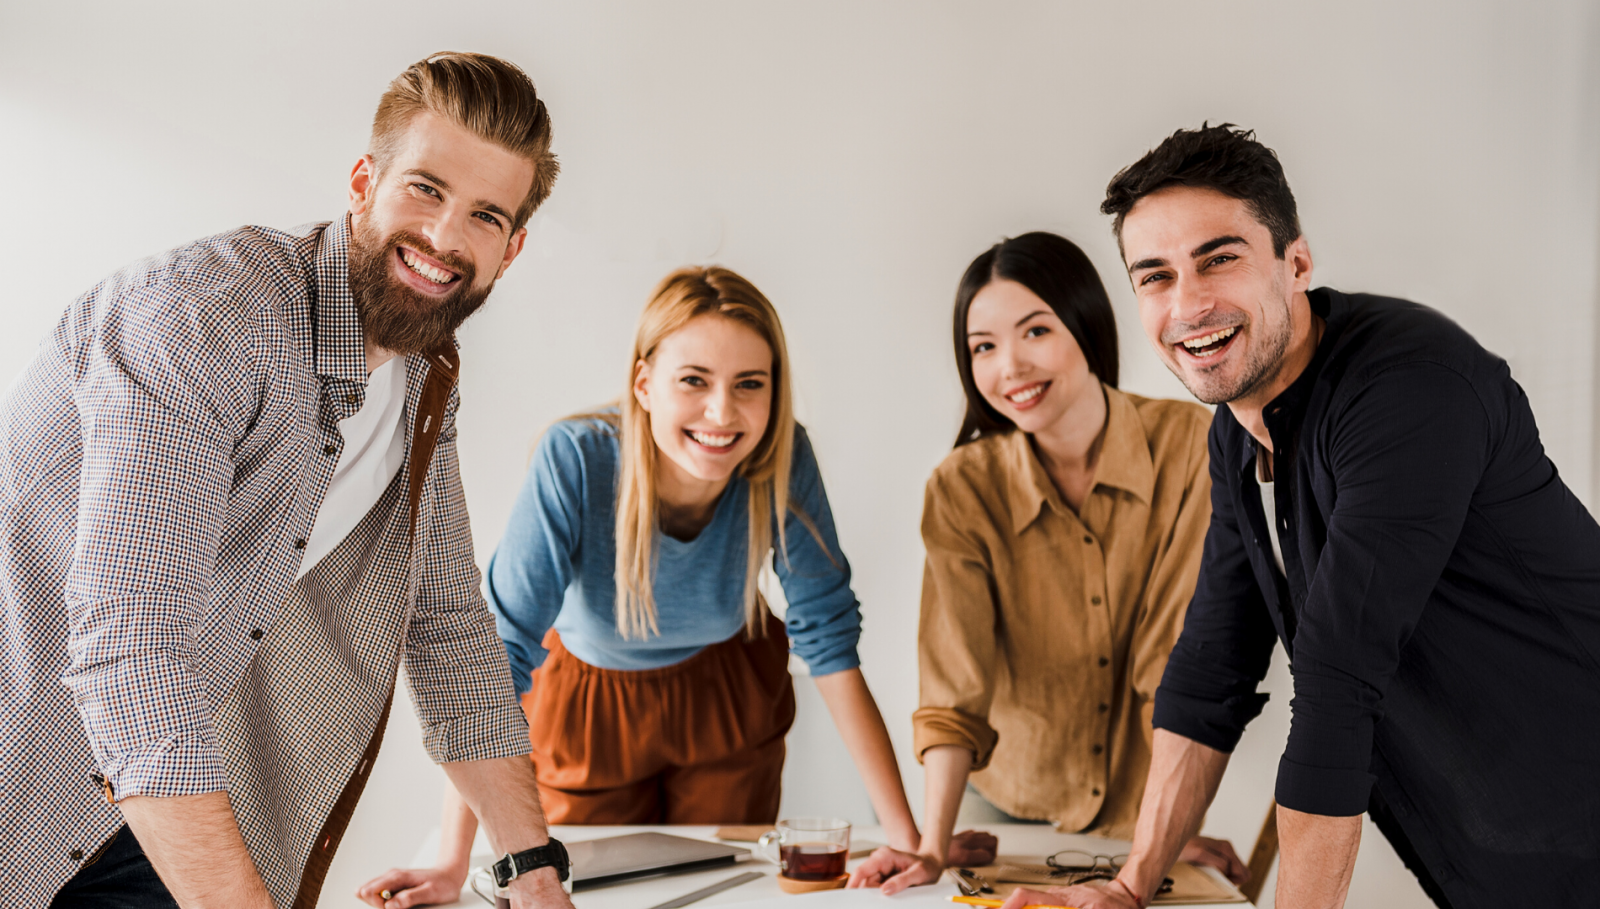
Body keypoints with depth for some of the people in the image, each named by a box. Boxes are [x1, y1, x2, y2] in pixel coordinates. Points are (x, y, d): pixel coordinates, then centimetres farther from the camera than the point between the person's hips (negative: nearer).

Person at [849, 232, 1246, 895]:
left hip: (1146, 806, 0)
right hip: (1013, 803, 1)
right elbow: (956, 686, -17)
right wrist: (933, 848, -26)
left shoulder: (1189, 445, -17)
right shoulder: (962, 490, -14)